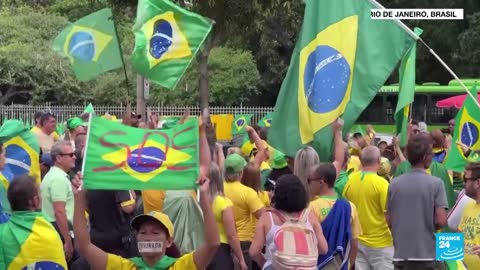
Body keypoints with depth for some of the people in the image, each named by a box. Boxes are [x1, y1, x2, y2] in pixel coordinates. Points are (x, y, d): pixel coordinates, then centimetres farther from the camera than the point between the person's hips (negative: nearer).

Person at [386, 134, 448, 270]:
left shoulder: (394, 183, 3)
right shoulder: (435, 183, -8)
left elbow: (389, 221, 6)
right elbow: (441, 220, -13)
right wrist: (430, 227, 7)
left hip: (401, 254, 4)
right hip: (428, 254, -4)